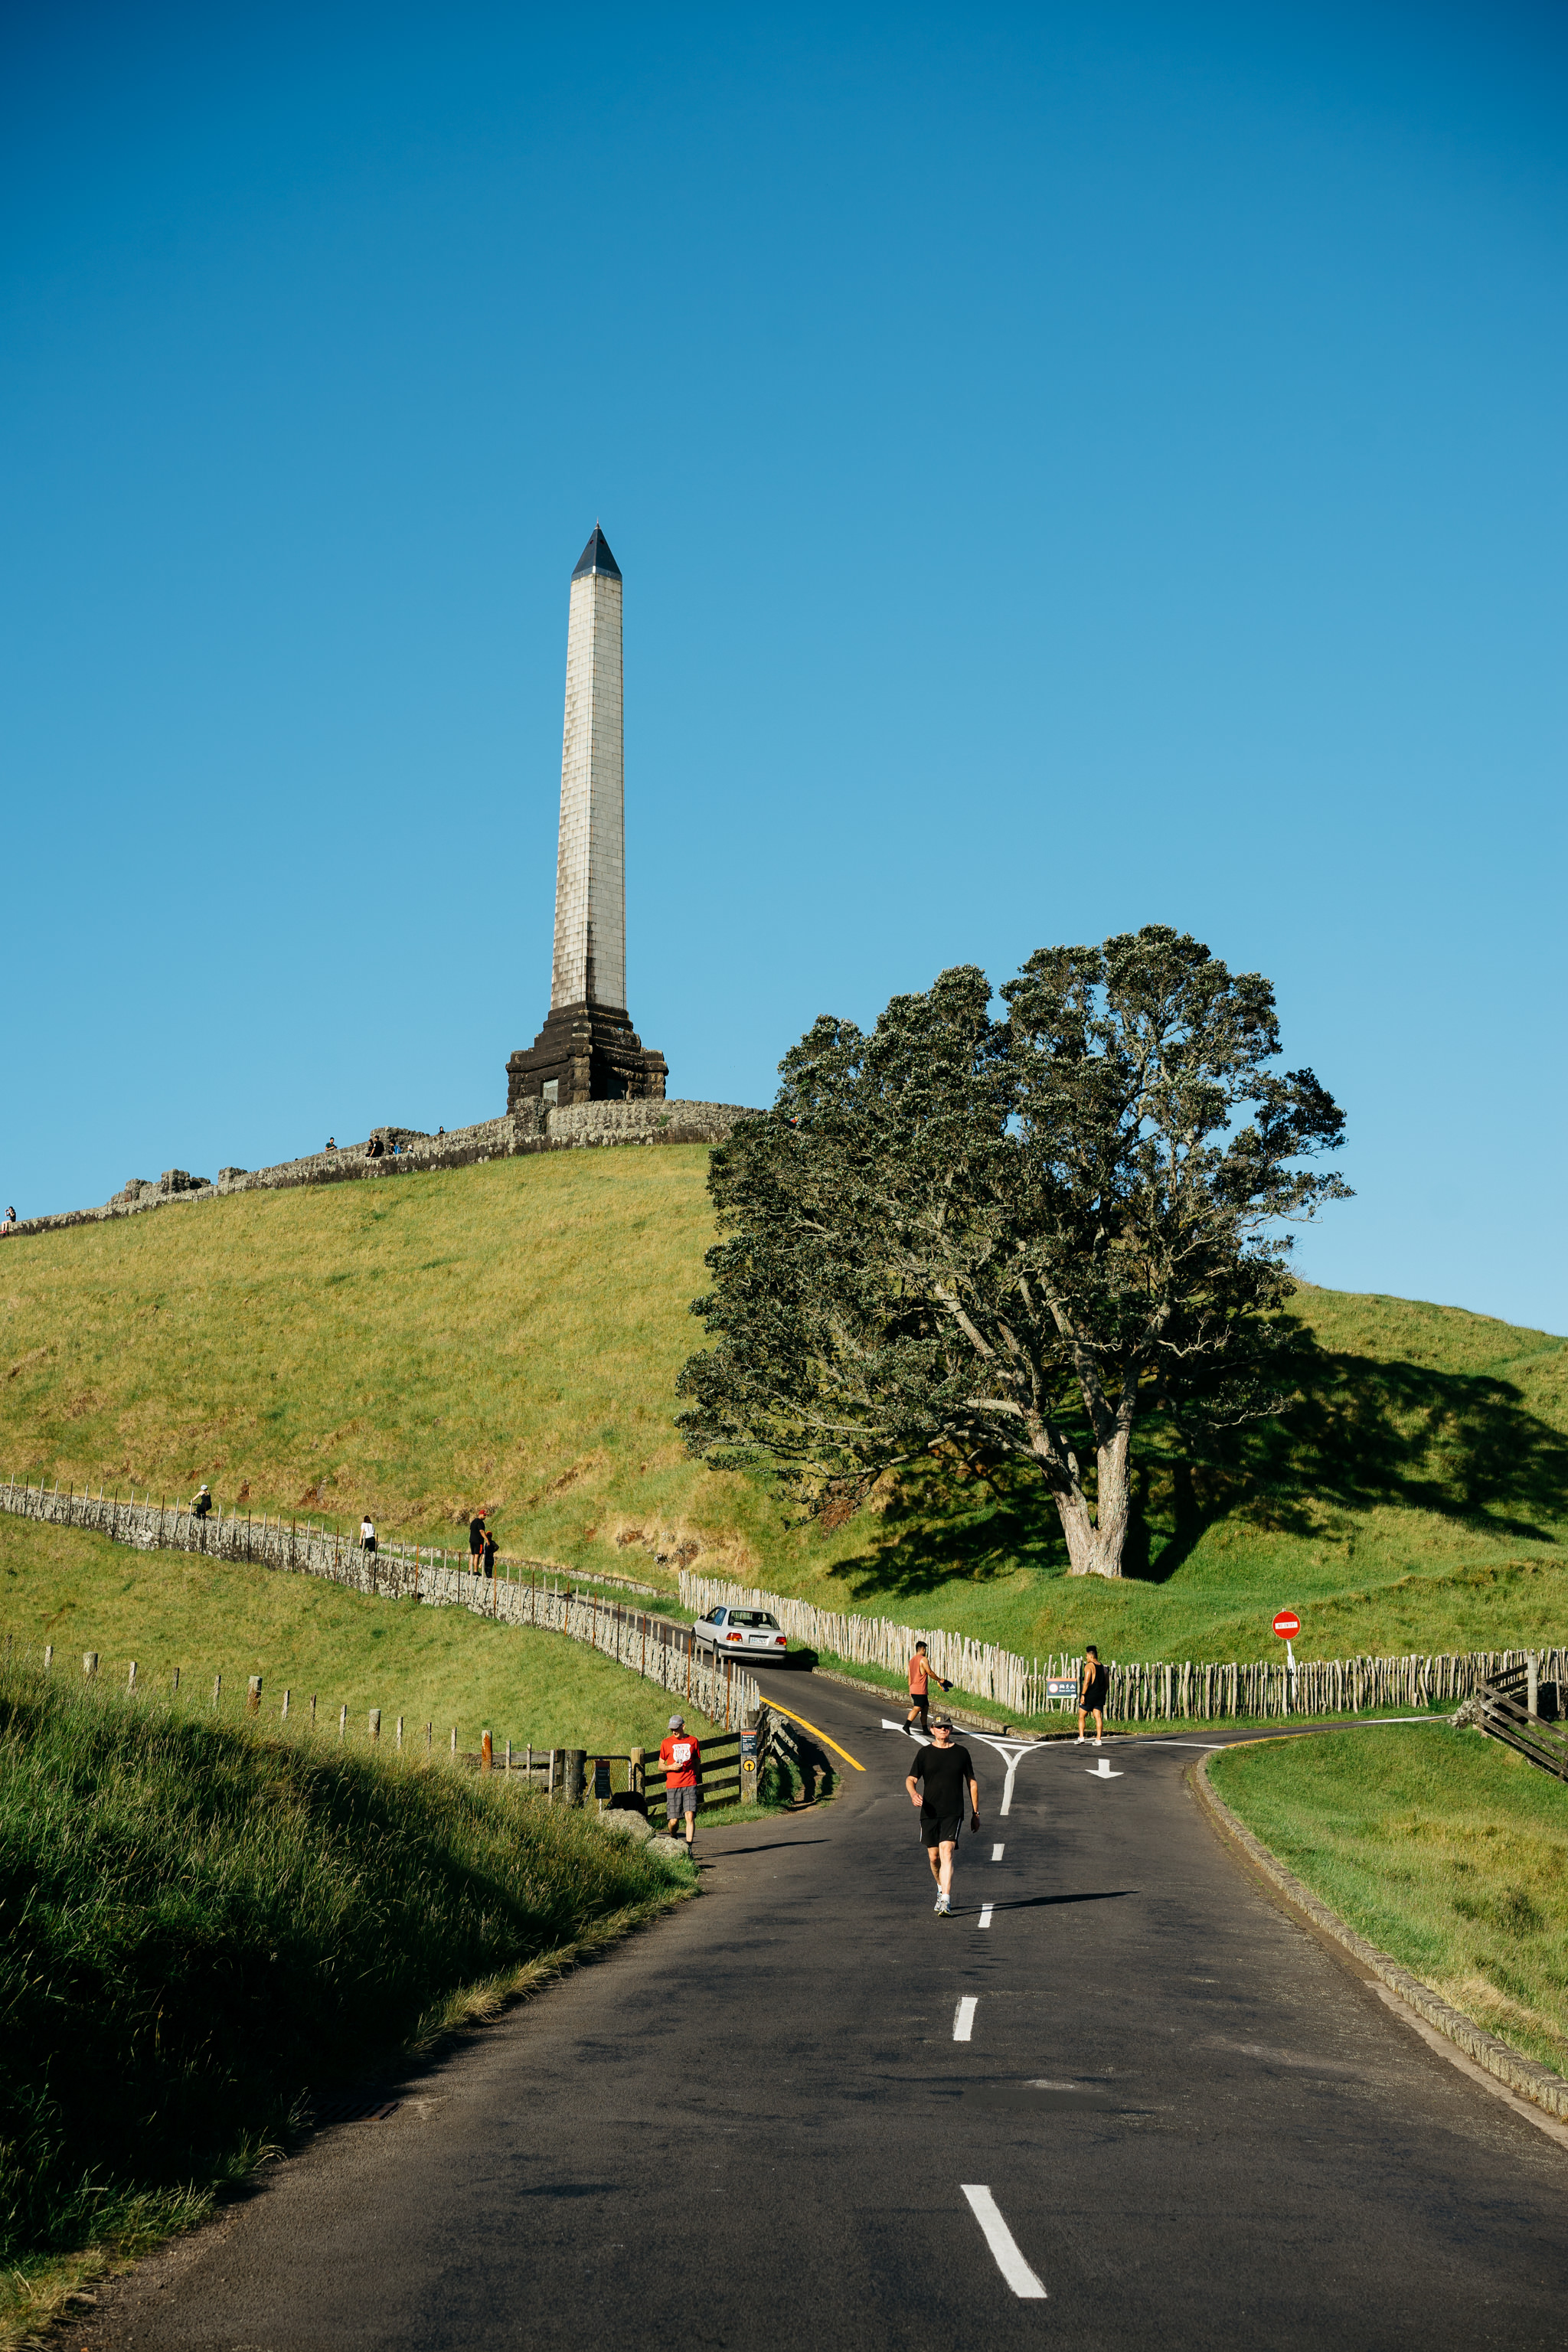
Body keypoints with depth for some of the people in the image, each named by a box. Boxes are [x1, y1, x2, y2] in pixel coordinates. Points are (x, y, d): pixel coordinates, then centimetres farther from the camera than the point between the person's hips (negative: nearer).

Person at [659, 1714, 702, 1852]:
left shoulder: (693, 1741, 8)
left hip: (689, 1785, 0)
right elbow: (661, 1765, 11)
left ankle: (689, 1847, -12)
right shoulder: (666, 1743, 6)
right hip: (672, 1786, 0)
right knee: (673, 1821, -1)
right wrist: (670, 1767, -9)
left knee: (690, 1816, -15)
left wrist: (694, 1777, 9)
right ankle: (674, 1839, 30)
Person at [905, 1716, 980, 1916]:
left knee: (947, 1855, -16)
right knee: (934, 1857, 9)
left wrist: (975, 1813, 12)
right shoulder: (925, 1753, 7)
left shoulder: (961, 1753, 6)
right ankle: (942, 1889, 38)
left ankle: (946, 1902, -20)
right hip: (929, 1813, 2)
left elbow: (972, 1782, 13)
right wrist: (913, 1794, -20)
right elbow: (911, 1779, 3)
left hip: (953, 1813, -2)